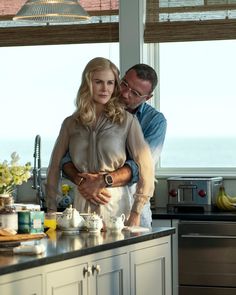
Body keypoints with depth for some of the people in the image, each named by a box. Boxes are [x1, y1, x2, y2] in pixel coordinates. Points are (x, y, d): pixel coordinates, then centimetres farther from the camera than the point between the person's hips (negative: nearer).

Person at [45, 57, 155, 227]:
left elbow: (146, 168, -5)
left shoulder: (127, 121, -1)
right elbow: (55, 168, 12)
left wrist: (136, 212, -9)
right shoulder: (70, 124, 8)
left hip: (117, 203, -2)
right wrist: (51, 209, 6)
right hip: (82, 205, 2)